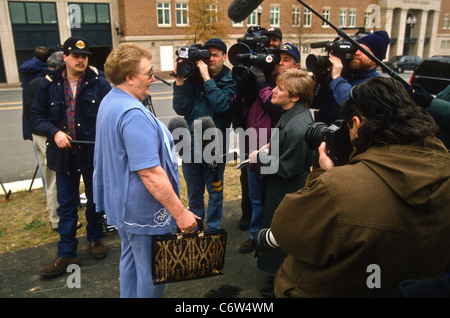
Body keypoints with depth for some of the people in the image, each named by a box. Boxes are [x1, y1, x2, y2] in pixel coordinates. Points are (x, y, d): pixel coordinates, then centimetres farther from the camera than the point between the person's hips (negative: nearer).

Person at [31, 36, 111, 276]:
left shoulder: (99, 83, -6)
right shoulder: (50, 85, 1)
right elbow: (37, 114, 6)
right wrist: (54, 132, -12)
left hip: (94, 152, -1)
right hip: (64, 154, 2)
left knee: (95, 200, 16)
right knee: (66, 205, 8)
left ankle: (95, 239, 38)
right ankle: (66, 254, 19)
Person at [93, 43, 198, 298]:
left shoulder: (109, 102, 7)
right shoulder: (134, 115, -27)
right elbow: (150, 173, -30)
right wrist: (180, 212, -24)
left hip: (121, 203, 11)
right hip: (144, 210, -11)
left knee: (131, 258, 25)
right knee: (152, 272, 7)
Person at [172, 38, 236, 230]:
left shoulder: (230, 82, -2)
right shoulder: (193, 78, 2)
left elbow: (221, 104, -21)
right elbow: (181, 109, -5)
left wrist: (206, 77, -19)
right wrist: (180, 81, -14)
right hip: (191, 144, 3)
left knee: (215, 192, 11)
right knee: (194, 194, 17)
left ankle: (212, 229, 30)